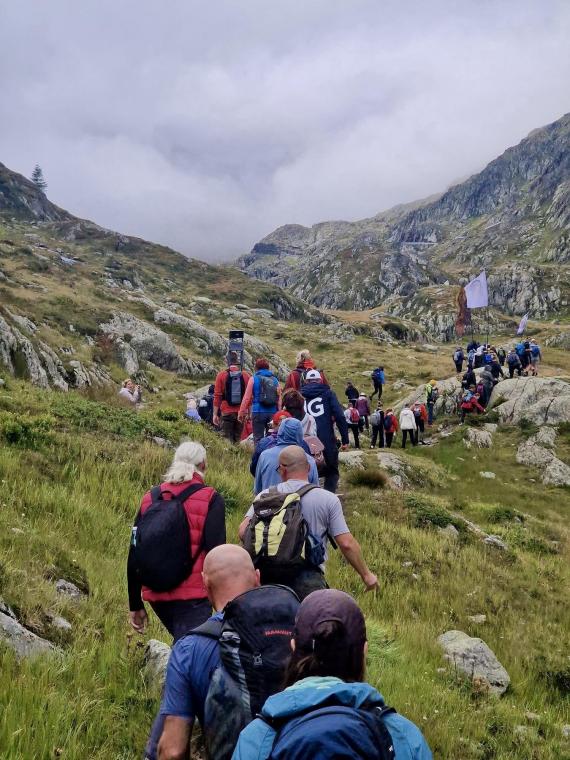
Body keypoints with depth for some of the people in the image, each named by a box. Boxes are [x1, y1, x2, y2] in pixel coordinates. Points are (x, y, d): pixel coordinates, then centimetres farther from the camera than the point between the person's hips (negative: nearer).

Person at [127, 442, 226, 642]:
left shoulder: (150, 498, 9)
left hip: (156, 596, 6)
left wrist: (135, 605, 15)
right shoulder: (210, 499, -5)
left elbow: (134, 556, 9)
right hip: (192, 598, -6)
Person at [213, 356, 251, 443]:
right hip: (241, 413, 2)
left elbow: (217, 396, -5)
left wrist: (215, 414, 0)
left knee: (227, 440, 3)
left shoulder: (221, 375, -4)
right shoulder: (246, 375, 0)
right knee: (238, 439, 10)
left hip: (226, 413, -2)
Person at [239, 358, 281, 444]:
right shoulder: (275, 380, 8)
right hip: (273, 413, 3)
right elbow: (279, 399, 8)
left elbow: (247, 398, -3)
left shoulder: (253, 379, -1)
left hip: (258, 412, -3)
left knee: (258, 438, 1)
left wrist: (241, 412, 3)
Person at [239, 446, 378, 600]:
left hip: (269, 576, 3)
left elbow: (243, 532, -2)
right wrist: (366, 574, 10)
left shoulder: (266, 495, 5)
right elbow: (347, 544, -3)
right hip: (309, 577, -3)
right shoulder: (328, 499, 0)